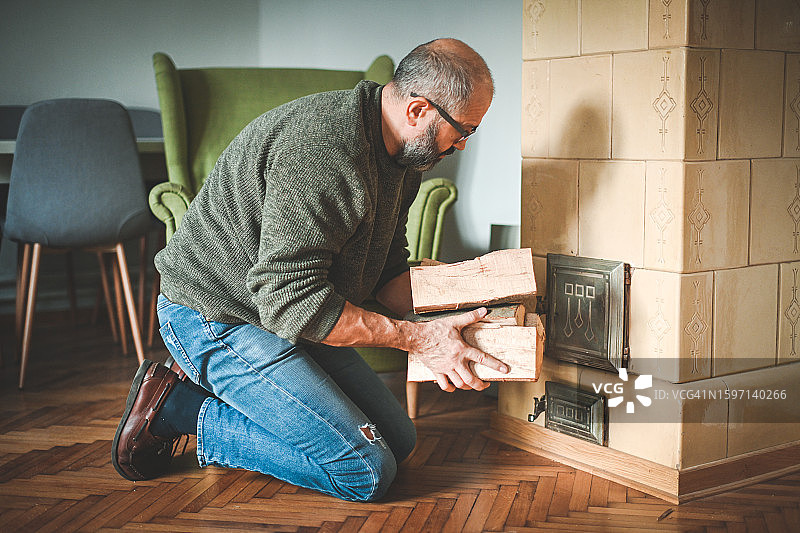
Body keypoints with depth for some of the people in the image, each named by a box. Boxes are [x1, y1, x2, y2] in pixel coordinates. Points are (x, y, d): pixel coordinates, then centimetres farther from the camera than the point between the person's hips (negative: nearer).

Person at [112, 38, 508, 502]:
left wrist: (444, 319, -8)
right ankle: (181, 409, -4)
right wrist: (416, 337, -25)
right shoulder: (323, 149, -29)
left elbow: (388, 273, 11)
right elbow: (290, 301, -30)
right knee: (367, 472, -15)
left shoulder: (402, 154, 3)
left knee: (399, 441, 10)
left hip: (290, 310, 10)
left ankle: (212, 385, 12)